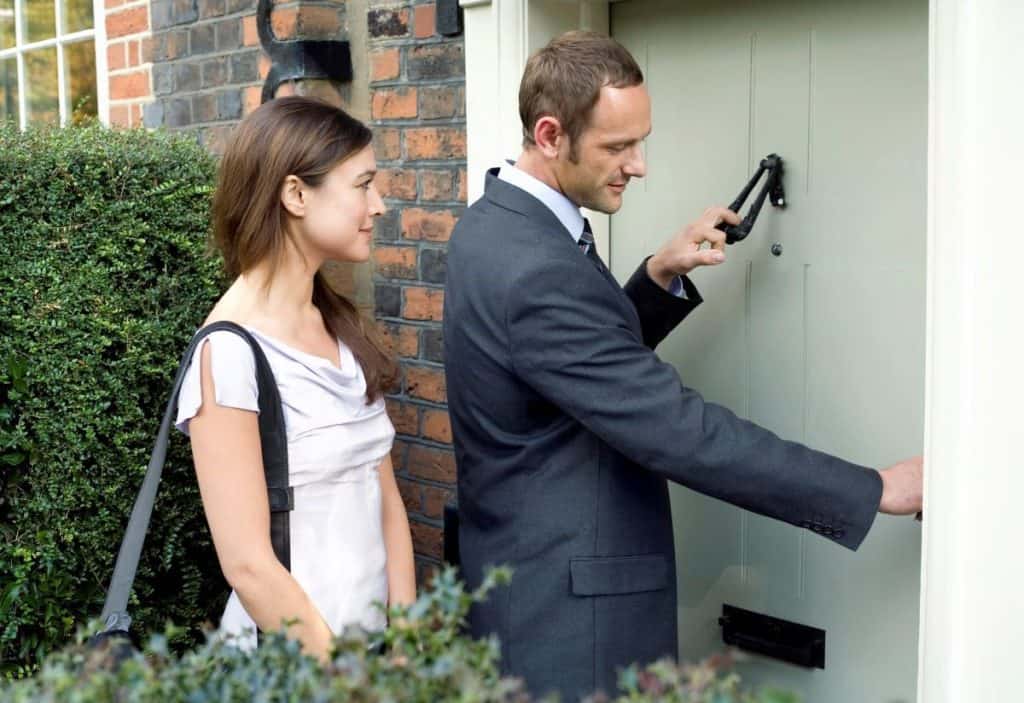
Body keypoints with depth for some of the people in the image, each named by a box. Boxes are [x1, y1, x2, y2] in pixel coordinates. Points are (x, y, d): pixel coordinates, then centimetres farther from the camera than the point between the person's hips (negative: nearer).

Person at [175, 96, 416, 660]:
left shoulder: (341, 329, 3)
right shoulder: (231, 353, -19)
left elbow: (386, 502, 4)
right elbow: (248, 564, -19)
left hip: (371, 639, 7)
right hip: (290, 658, -7)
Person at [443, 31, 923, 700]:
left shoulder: (497, 222, 5)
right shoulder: (535, 269, -26)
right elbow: (678, 431, -27)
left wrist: (659, 278, -1)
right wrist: (876, 489, -22)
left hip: (523, 563, 10)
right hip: (567, 608, -10)